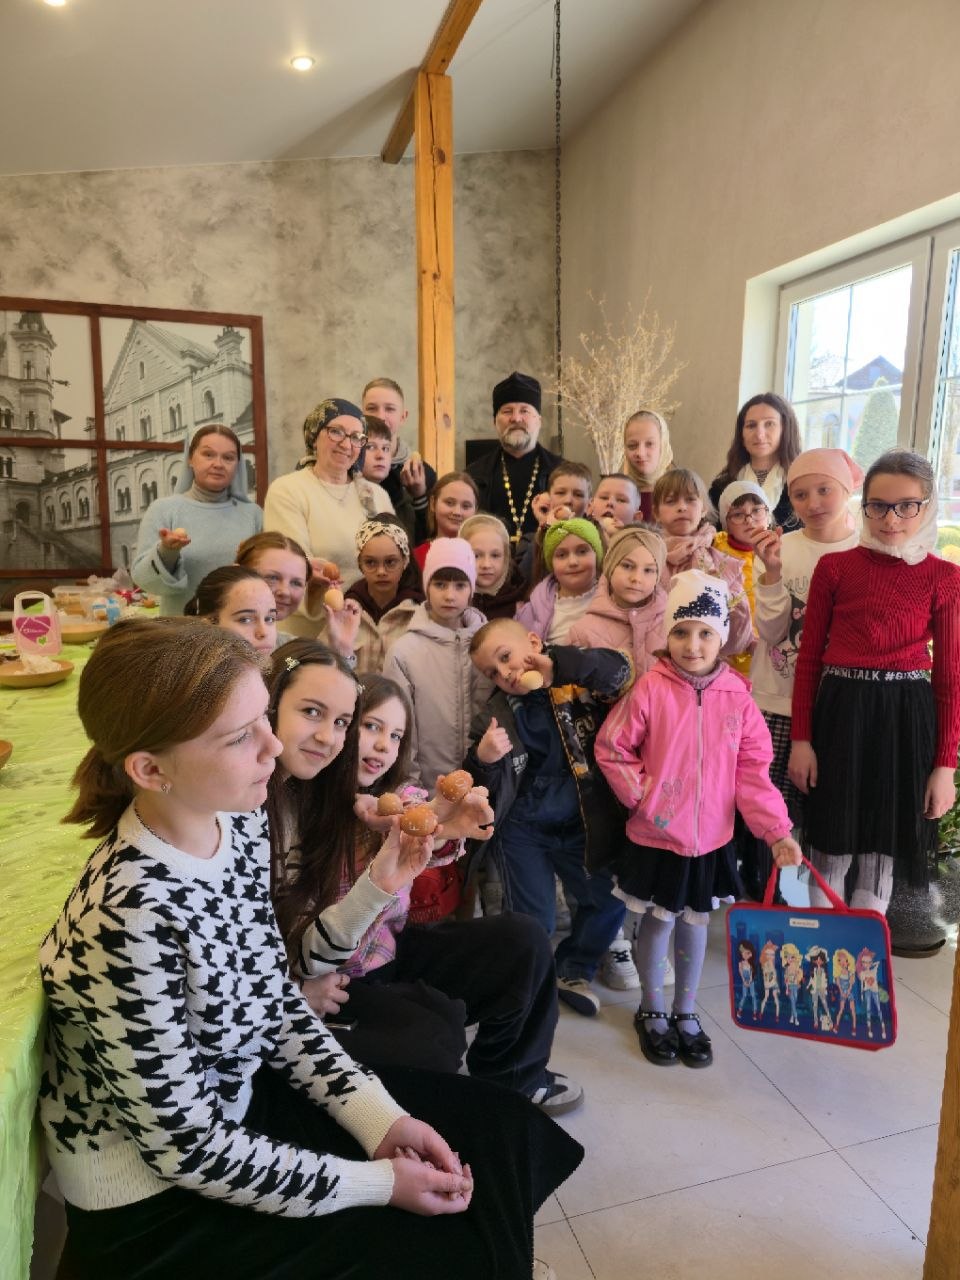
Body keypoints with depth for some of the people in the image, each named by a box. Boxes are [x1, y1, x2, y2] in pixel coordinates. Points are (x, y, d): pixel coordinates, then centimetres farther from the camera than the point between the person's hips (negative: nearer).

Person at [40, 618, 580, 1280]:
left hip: (239, 1095, 6)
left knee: (498, 1129, 10)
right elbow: (186, 1149, -23)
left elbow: (276, 1000, 0)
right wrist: (379, 1183, -16)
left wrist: (382, 1117, -7)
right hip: (155, 1199, -6)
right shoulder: (128, 919, -34)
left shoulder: (238, 823, -11)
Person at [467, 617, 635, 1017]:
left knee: (610, 901, 11)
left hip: (580, 823, 2)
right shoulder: (495, 716, -10)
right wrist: (482, 759, -30)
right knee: (533, 919, 3)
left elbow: (619, 671, -29)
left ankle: (572, 971, 36)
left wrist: (556, 665, -37)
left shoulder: (579, 683, -10)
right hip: (522, 829, -1)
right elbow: (483, 789, -7)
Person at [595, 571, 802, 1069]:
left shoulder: (737, 695, -5)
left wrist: (777, 831, -7)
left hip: (712, 837, 3)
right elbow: (611, 749, -7)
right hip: (656, 836, -3)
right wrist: (641, 794, -14)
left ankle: (686, 1012, 39)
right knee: (659, 920, 12)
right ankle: (651, 1010, 35)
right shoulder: (650, 689, -15)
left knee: (696, 921, 17)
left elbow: (752, 770, -2)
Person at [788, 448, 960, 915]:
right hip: (839, 712, 0)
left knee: (882, 847, 11)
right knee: (831, 845, 10)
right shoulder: (834, 567, 1)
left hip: (905, 717, 0)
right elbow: (809, 657, 2)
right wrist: (800, 738, -2)